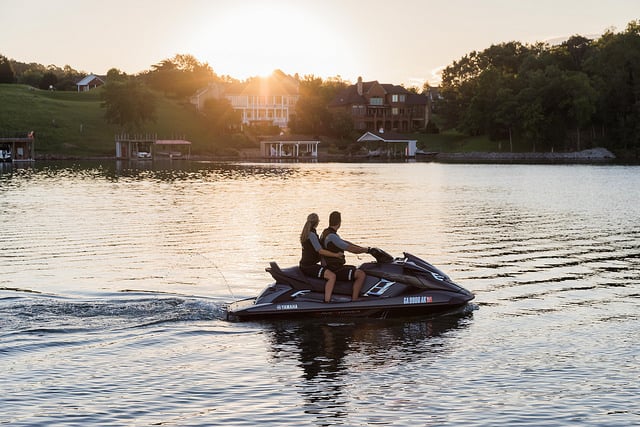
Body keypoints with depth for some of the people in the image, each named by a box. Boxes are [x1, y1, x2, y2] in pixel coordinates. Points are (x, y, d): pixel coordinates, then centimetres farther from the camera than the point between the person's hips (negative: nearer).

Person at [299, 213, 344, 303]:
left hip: (305, 264, 11)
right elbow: (320, 251, -23)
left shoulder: (306, 233, 14)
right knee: (332, 276, -25)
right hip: (309, 266, -11)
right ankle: (327, 301, -31)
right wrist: (336, 255, -20)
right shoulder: (312, 234, -17)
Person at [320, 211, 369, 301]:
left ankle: (355, 295, 28)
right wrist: (367, 250, -11)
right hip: (334, 271, -11)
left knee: (358, 270, 27)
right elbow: (350, 249, -22)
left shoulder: (326, 232, 10)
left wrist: (362, 248, 14)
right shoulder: (332, 236, -22)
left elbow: (345, 243, 17)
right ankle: (354, 300, -17)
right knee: (361, 275, -20)